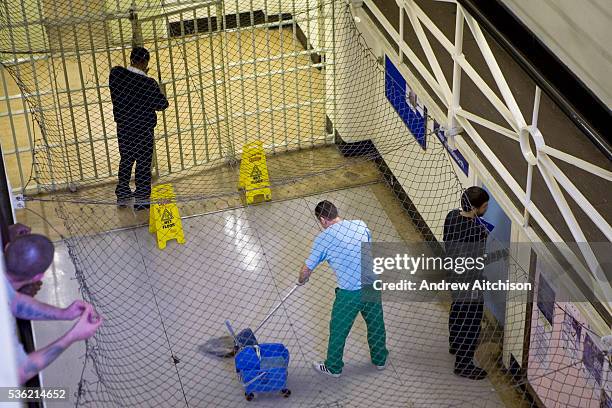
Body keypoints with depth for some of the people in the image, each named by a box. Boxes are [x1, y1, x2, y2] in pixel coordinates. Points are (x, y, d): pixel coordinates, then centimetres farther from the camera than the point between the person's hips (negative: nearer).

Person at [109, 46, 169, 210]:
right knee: (143, 162, 8)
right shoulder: (148, 83, -22)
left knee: (125, 161, 20)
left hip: (123, 127, 5)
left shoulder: (116, 74, -12)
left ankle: (122, 195, 28)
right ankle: (141, 198, 14)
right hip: (143, 129, -4)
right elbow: (163, 103, -14)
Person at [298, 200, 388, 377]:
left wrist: (301, 280, 19)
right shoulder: (360, 225, 0)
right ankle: (380, 359, 47)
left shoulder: (323, 238, -11)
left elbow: (307, 269, -2)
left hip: (350, 293, -5)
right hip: (373, 285, 5)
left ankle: (333, 367, 37)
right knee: (376, 324, 27)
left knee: (338, 330, 18)